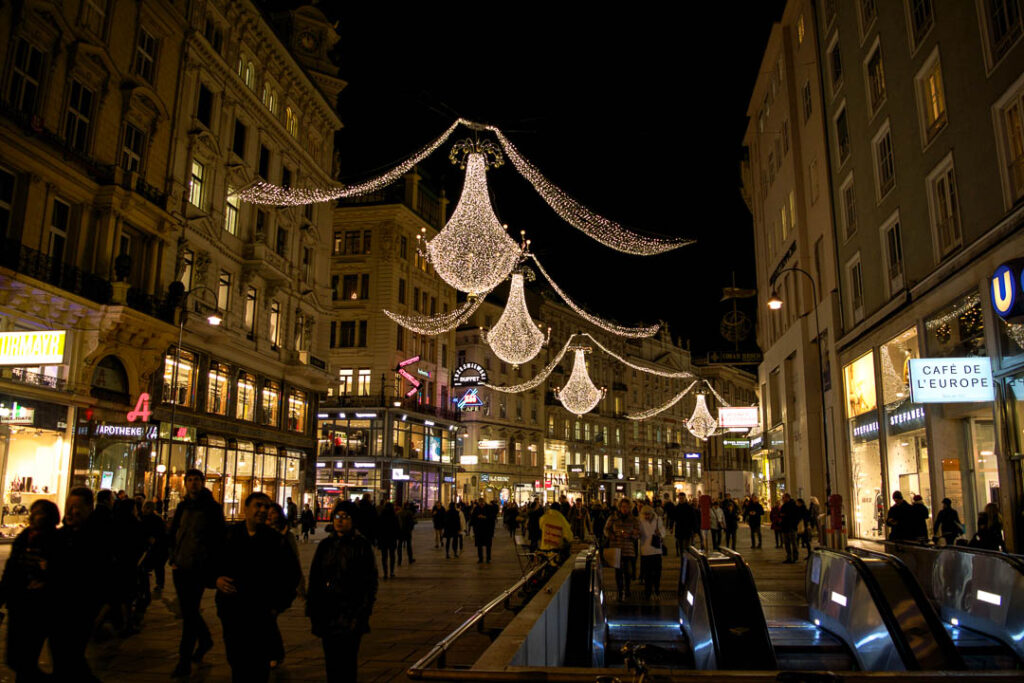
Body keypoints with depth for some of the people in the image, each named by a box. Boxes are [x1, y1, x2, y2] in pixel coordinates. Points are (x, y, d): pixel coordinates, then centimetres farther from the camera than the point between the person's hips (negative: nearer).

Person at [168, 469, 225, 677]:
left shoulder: (212, 508, -4)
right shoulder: (182, 507, 11)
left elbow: (219, 539, -4)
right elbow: (172, 534, 17)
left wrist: (210, 565, -9)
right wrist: (173, 559, 5)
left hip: (199, 568, -6)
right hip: (180, 567, 6)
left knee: (189, 612, -5)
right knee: (188, 610, 14)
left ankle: (184, 661, 2)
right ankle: (205, 640, 36)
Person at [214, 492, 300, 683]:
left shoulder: (276, 540, -1)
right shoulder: (228, 535, 2)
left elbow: (293, 573, 8)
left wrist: (279, 604, 3)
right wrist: (217, 579, -10)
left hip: (262, 616, -2)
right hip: (231, 611, 2)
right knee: (236, 663, 12)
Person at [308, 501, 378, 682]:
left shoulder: (361, 546, -4)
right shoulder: (325, 545, 9)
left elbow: (370, 581, -6)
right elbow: (314, 579, 12)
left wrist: (362, 614, -11)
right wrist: (312, 611, 6)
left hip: (350, 615, -4)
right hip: (327, 612, 4)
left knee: (347, 662, -3)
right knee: (331, 662, 10)